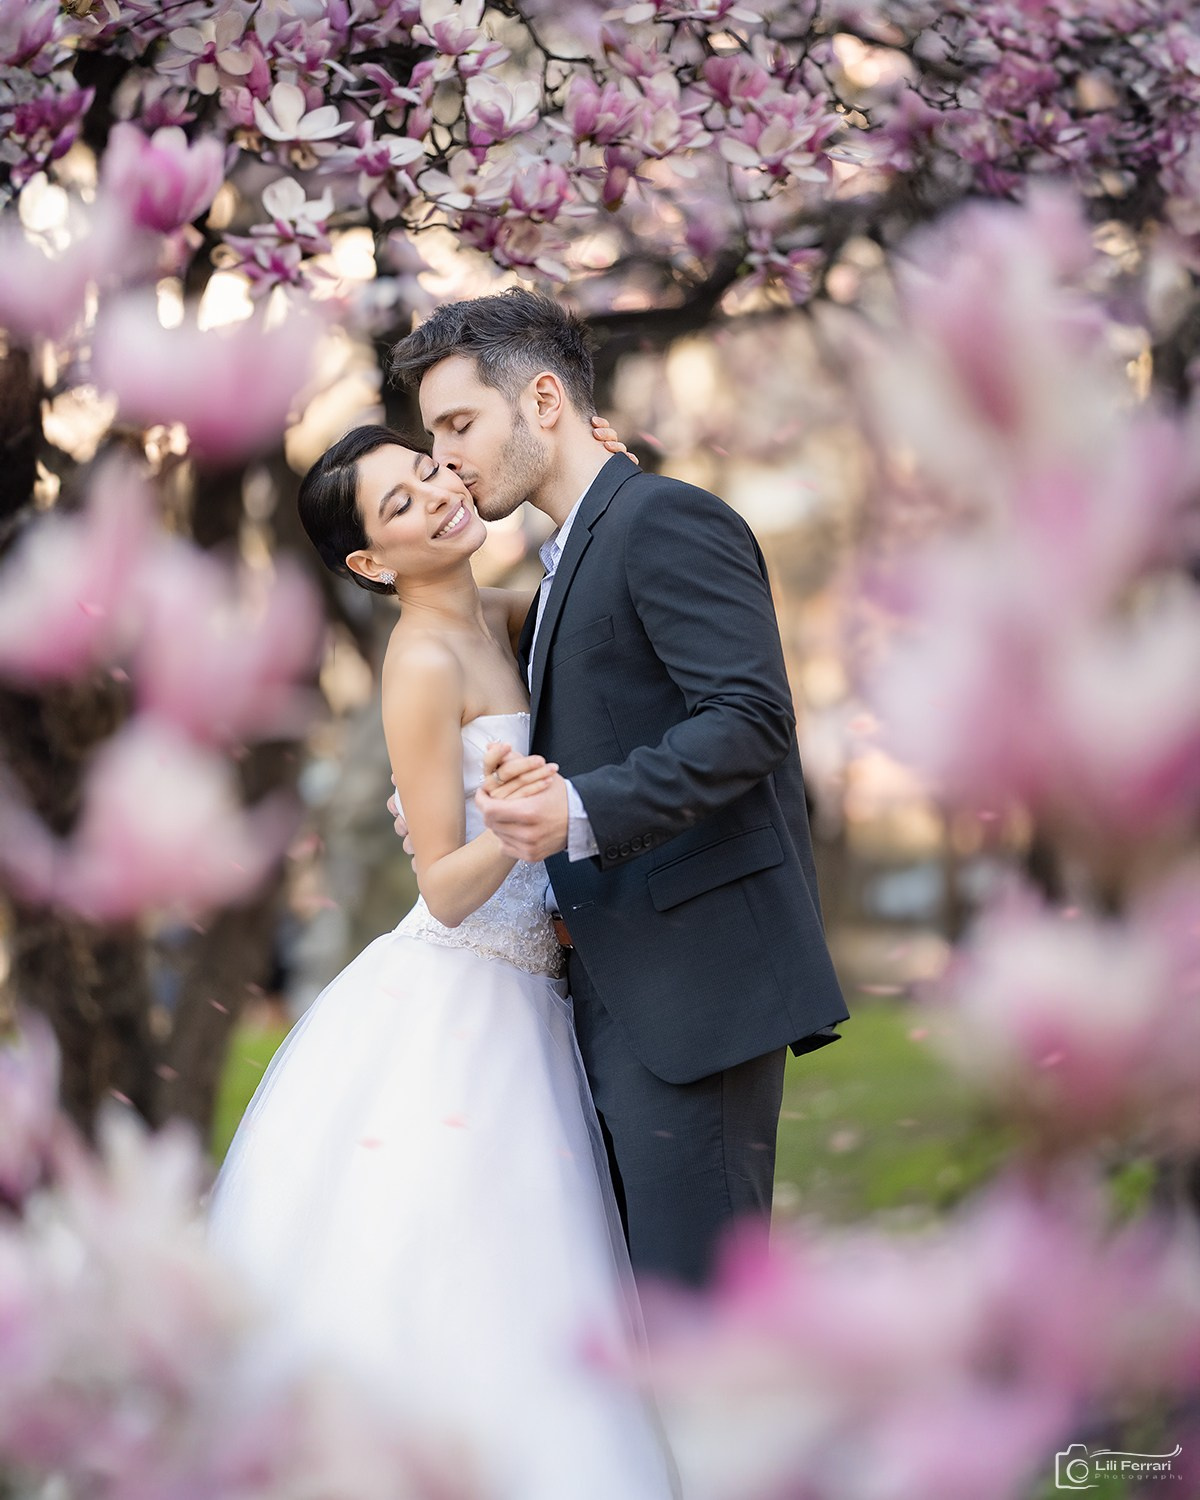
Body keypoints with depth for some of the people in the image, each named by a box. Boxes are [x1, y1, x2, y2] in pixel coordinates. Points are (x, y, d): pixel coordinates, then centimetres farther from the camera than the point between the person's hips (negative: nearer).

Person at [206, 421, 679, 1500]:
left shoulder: (499, 619, 7)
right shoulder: (425, 661, -15)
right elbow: (448, 891, -15)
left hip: (521, 998, 8)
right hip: (456, 1002, -8)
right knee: (446, 1298, -6)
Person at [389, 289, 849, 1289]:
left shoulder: (669, 521, -9)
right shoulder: (571, 560, 22)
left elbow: (749, 717, -20)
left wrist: (582, 813, -29)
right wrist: (475, 806, 11)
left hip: (697, 974, -10)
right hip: (616, 991, 10)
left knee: (697, 1292, -8)